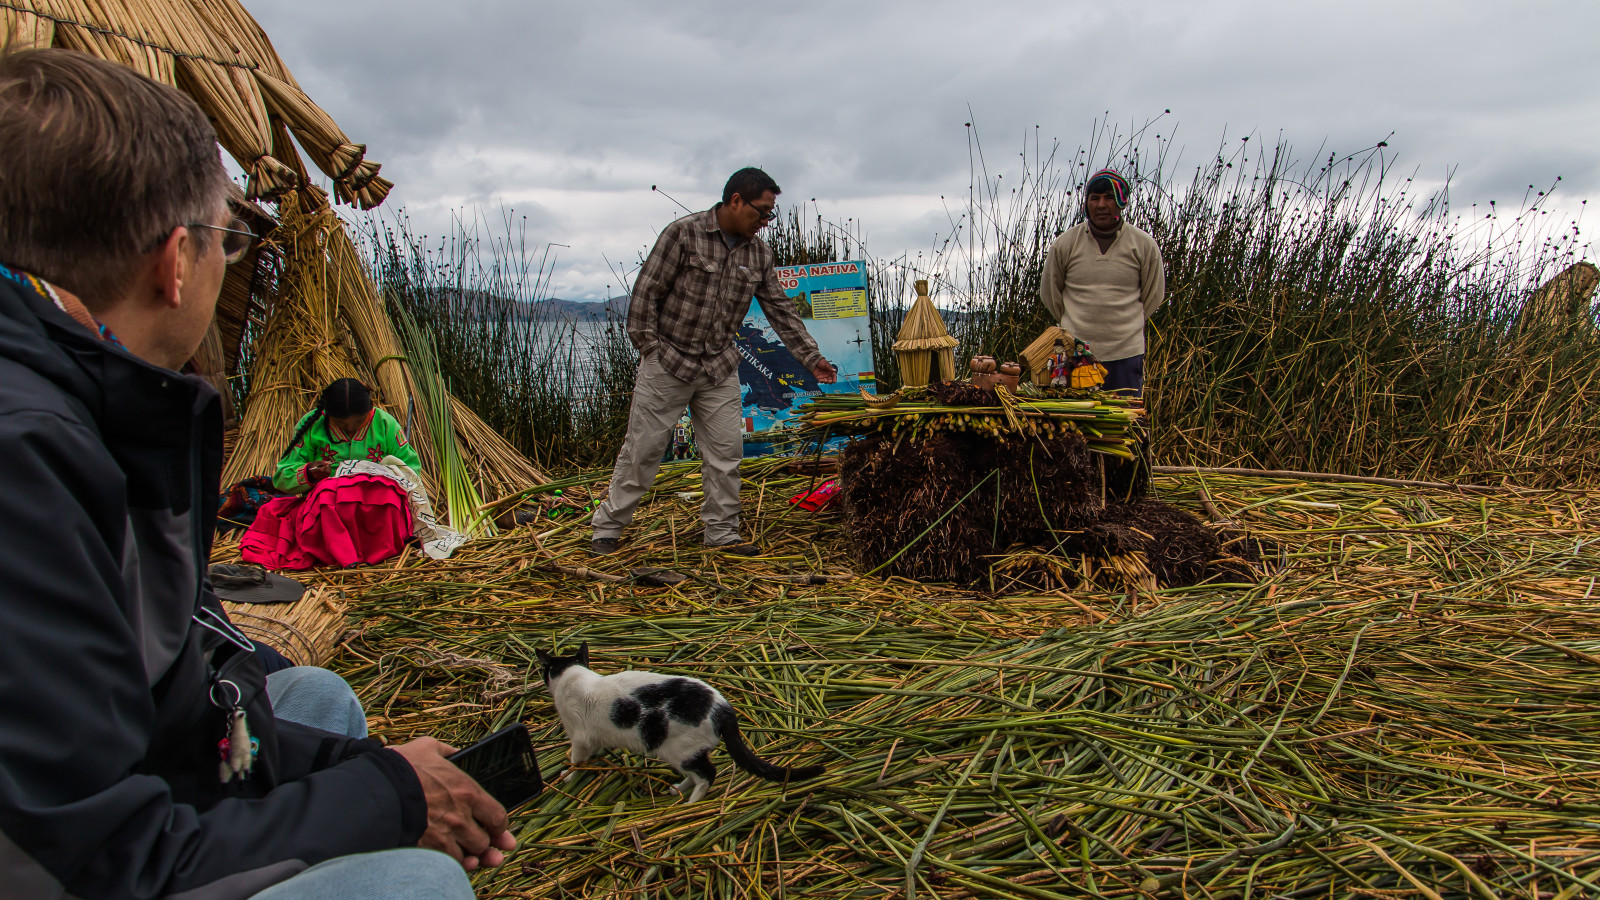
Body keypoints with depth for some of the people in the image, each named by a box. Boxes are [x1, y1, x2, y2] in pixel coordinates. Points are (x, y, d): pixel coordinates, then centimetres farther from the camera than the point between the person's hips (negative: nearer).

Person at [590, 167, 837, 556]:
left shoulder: (759, 254, 4)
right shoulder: (684, 233, -12)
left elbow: (781, 310, 10)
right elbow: (646, 291, -9)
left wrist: (812, 358, 7)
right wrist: (649, 347, -10)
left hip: (720, 367, 5)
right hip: (668, 362, -5)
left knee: (725, 451, 4)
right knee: (642, 449, 2)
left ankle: (722, 532, 16)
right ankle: (609, 526, 15)